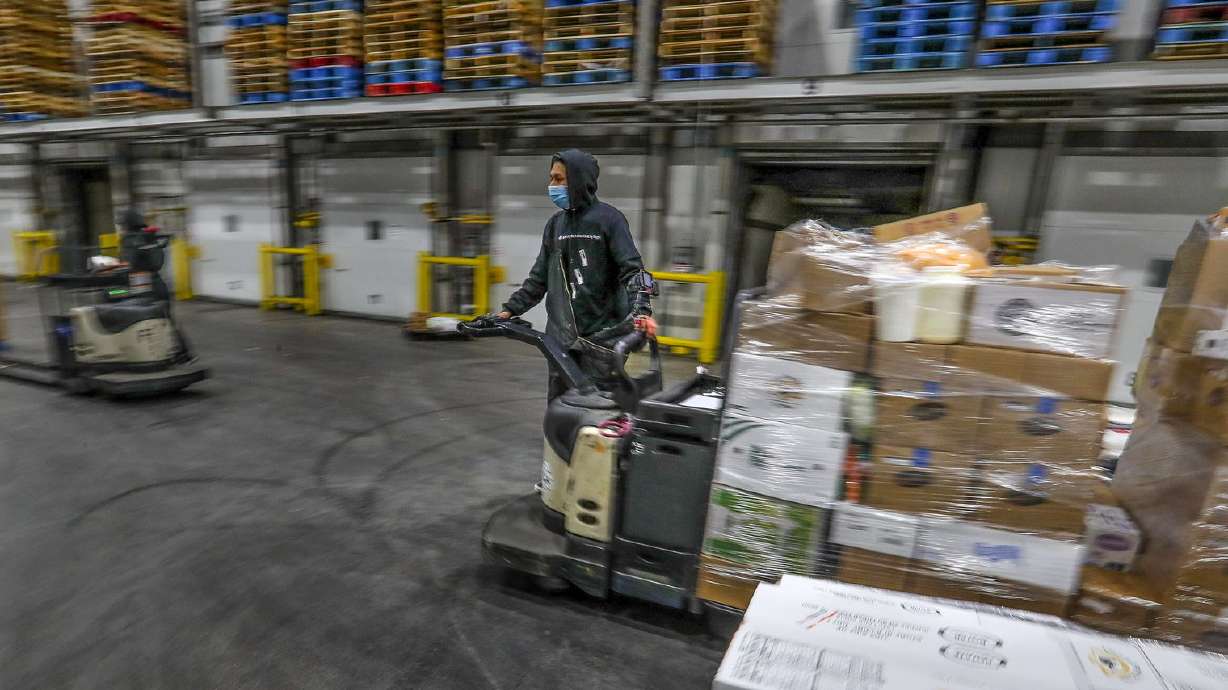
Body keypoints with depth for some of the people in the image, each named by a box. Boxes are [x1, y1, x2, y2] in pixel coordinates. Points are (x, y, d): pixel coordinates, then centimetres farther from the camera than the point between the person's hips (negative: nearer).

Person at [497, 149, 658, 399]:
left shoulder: (608, 218, -4)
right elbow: (539, 277, 16)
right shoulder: (556, 223, 13)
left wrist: (642, 312, -25)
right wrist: (510, 309, 10)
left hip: (603, 335, -5)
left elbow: (633, 270, -11)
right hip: (562, 336, 5)